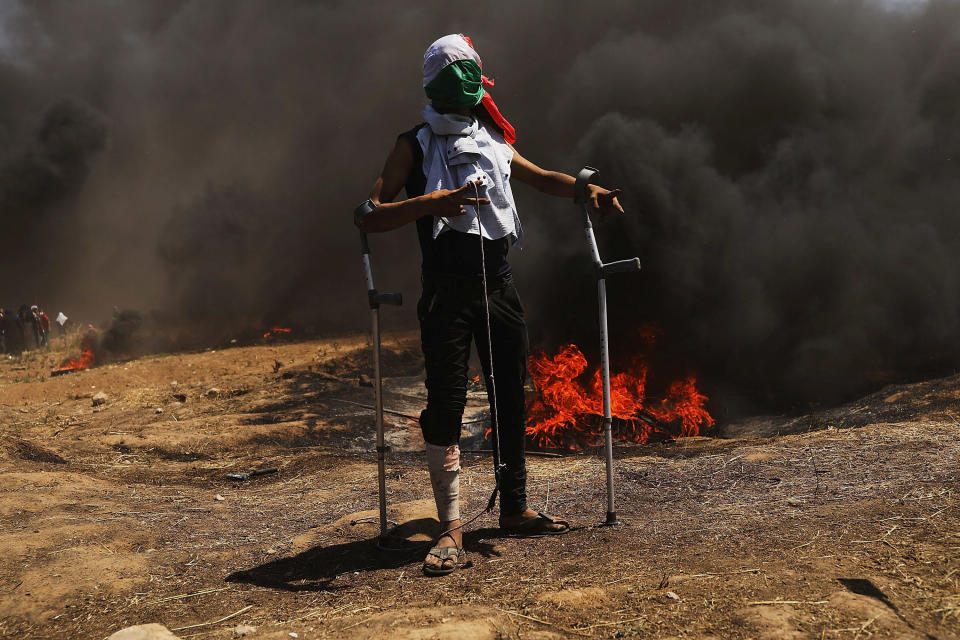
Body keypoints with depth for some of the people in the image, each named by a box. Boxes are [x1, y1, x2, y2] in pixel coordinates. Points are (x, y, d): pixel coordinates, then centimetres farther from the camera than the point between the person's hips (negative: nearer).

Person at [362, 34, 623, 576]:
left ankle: (515, 509, 23)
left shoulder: (494, 141, 16)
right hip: (448, 291, -5)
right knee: (447, 403, -8)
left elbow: (542, 177, 32)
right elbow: (372, 216, -7)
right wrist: (429, 204, -23)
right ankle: (451, 529, -5)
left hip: (499, 286, 5)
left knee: (512, 397, 10)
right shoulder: (415, 146, 1)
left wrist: (587, 190, 14)